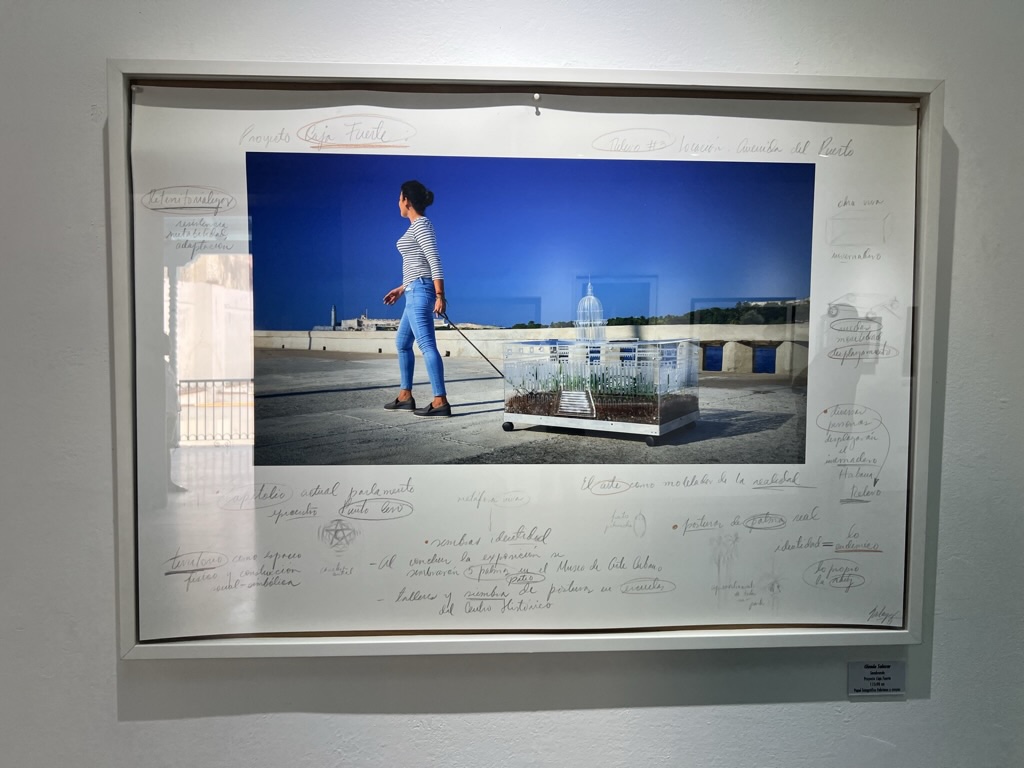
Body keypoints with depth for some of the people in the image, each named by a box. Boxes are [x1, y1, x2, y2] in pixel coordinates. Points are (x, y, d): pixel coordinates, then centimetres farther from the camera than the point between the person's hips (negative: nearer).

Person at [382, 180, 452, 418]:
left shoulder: (421, 225, -9)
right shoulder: (417, 226, 19)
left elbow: (435, 262, -18)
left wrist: (440, 296, -23)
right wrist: (402, 288, 28)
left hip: (420, 292, -11)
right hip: (415, 293, 11)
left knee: (427, 345, -13)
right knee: (402, 343, 17)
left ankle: (440, 402, -14)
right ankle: (405, 396, 24)